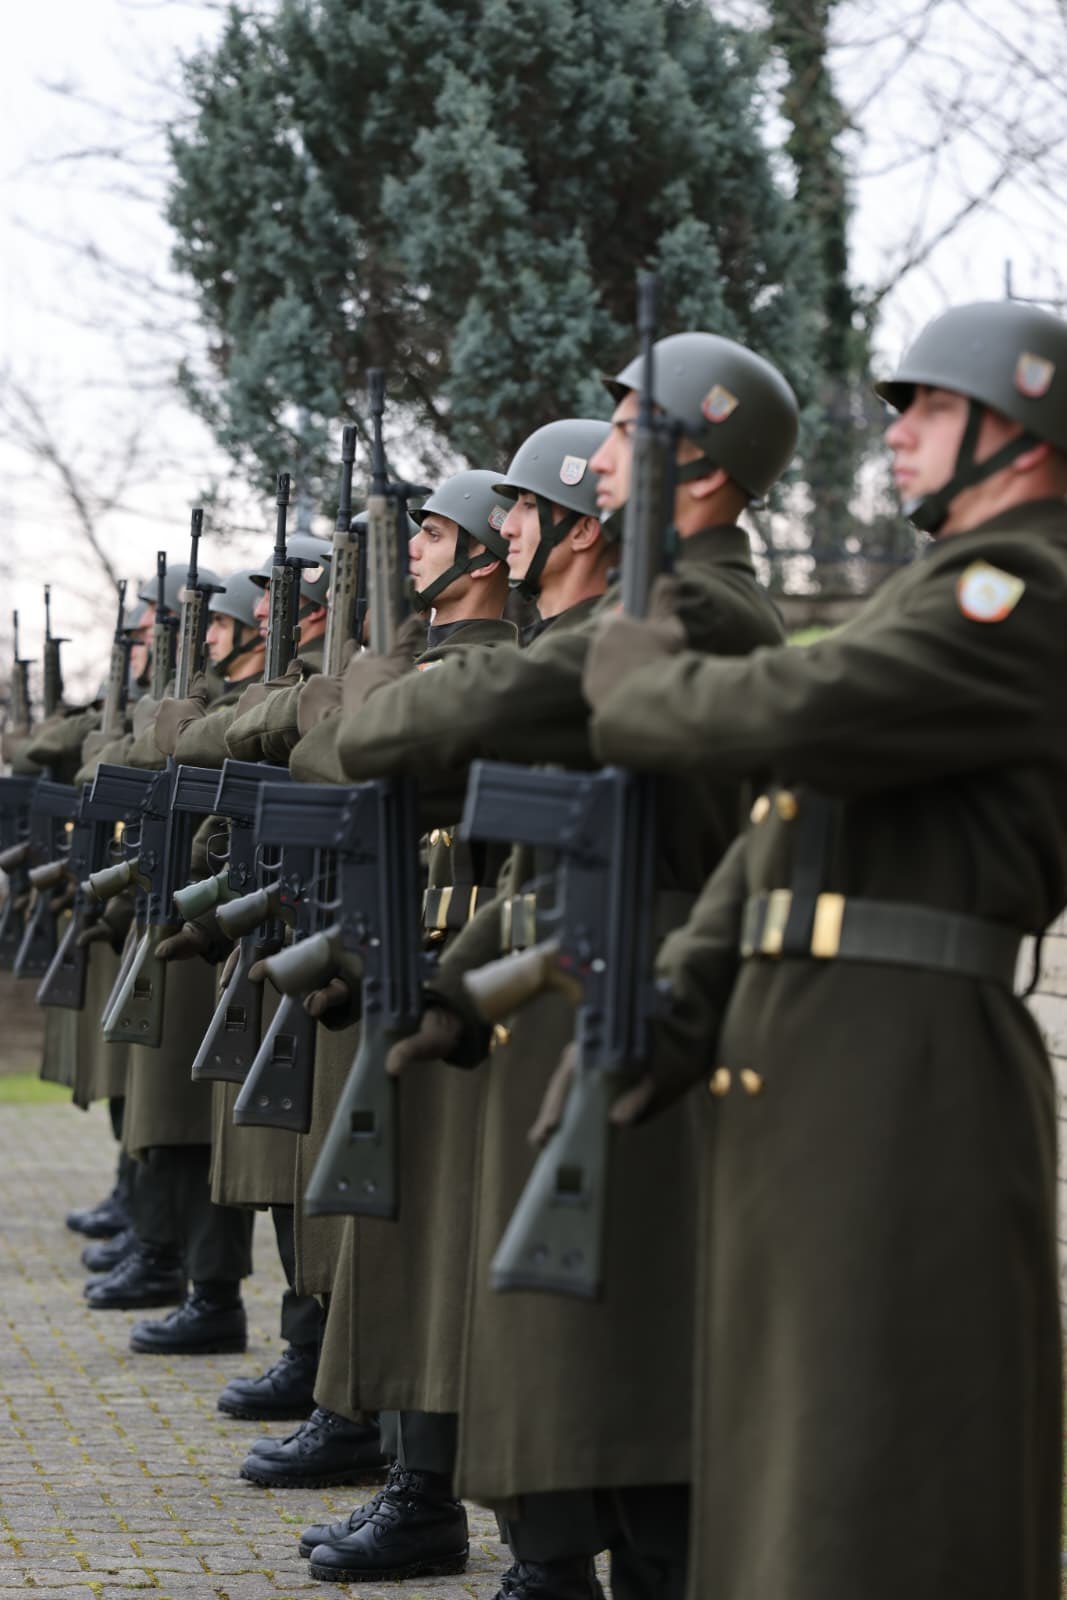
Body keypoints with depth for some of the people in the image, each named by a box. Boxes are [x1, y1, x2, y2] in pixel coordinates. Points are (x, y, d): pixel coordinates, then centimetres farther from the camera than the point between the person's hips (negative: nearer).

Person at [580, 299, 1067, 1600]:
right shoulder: (942, 592, 22)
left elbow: (788, 717, -21)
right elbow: (787, 815, 18)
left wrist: (632, 673, -1)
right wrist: (676, 1006, 8)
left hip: (904, 1068, -10)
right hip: (789, 1051, 10)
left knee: (879, 1469, -8)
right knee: (787, 1441, 15)